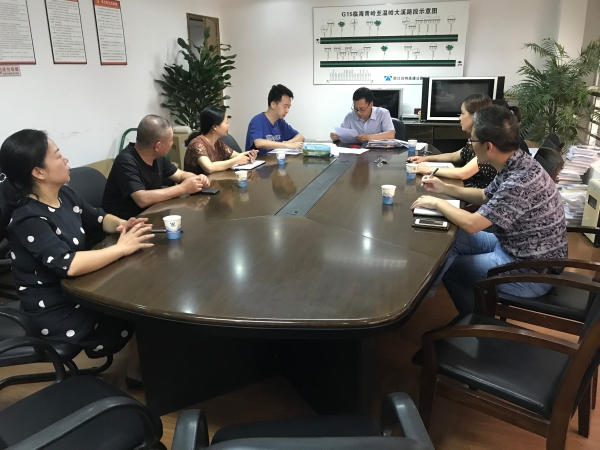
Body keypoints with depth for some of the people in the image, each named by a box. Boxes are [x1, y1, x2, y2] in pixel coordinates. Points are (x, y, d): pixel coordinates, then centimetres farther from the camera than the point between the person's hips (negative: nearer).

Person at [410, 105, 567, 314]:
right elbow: (485, 196, 16)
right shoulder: (514, 165, -3)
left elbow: (472, 224, -28)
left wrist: (438, 203, -13)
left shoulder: (521, 180, -32)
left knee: (448, 267, 1)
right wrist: (445, 189, 7)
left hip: (530, 272, -9)